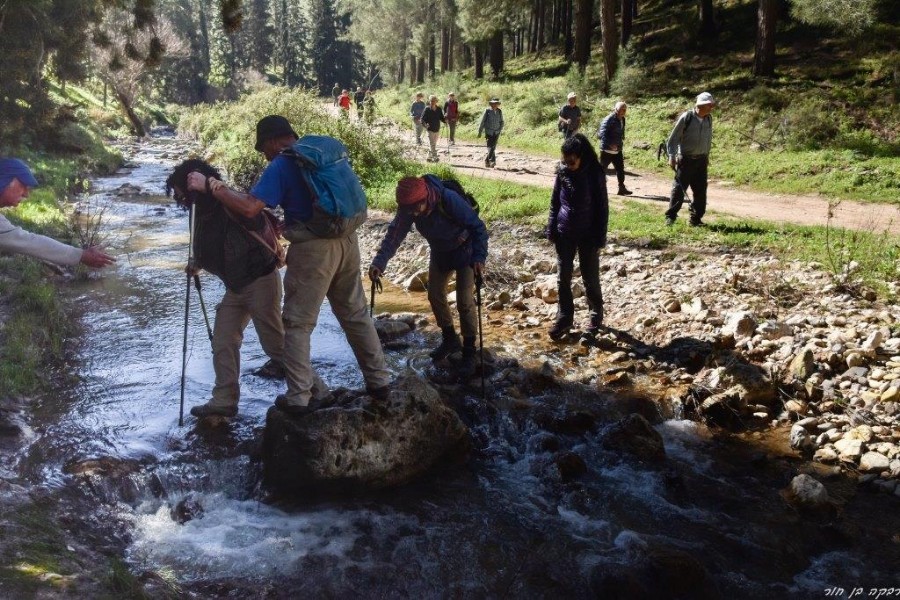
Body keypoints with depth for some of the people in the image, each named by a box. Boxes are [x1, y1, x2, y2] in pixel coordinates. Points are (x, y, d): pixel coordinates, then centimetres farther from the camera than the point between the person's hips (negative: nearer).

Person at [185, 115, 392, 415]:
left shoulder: (280, 166, -7)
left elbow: (249, 208, -18)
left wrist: (209, 184, -10)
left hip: (313, 248, -7)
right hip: (347, 240, 7)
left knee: (297, 324, 5)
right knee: (356, 313, 17)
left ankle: (299, 397, 8)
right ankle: (379, 380, 23)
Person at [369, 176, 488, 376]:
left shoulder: (450, 200, -37)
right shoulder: (408, 207, -21)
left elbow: (478, 227, -32)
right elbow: (395, 233, -22)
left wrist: (479, 257, -43)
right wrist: (379, 262, -34)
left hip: (464, 250, -6)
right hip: (439, 252, 6)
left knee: (464, 301, -9)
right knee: (435, 294, 10)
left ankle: (469, 352, 4)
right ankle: (450, 339, 31)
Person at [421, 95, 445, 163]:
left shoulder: (439, 109, 3)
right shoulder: (427, 109, -8)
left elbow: (442, 118, 10)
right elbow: (422, 119, -9)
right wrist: (425, 124, -28)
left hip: (437, 130, 5)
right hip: (430, 130, -5)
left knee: (434, 144, 14)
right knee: (432, 144, -14)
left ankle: (430, 157, 28)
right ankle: (435, 157, -15)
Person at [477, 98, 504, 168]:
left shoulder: (499, 111, 3)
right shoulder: (487, 111, -6)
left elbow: (501, 122, 14)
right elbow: (482, 121, -3)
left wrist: (500, 130, 4)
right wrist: (480, 132, -3)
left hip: (496, 132, 3)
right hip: (489, 132, -3)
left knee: (493, 147, -1)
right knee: (490, 147, -8)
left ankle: (487, 160, 13)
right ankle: (493, 160, -8)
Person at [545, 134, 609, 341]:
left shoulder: (595, 174, -14)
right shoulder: (563, 171, -4)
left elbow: (602, 206, -8)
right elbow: (555, 201, 7)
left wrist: (600, 236, -9)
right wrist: (551, 228, 3)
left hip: (587, 234, -3)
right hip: (564, 233, 3)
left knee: (590, 278, 8)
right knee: (563, 278, 8)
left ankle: (596, 316, 26)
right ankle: (564, 318, 19)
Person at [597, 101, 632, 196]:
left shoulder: (622, 120, 10)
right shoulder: (609, 119, -16)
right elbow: (602, 134, -22)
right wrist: (610, 144, -29)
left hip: (617, 150, 8)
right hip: (607, 150, -8)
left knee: (620, 169, 3)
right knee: (602, 168, 3)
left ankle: (622, 188, 6)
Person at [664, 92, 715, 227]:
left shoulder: (708, 119, 6)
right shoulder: (686, 117, -11)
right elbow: (673, 138, -7)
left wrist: (707, 156, 18)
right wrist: (672, 156, -10)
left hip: (701, 160, 5)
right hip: (685, 160, -5)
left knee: (700, 191, 6)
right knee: (679, 189, -2)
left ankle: (696, 219, 15)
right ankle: (670, 216, 8)